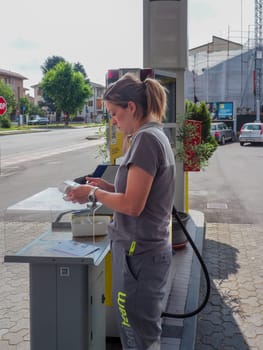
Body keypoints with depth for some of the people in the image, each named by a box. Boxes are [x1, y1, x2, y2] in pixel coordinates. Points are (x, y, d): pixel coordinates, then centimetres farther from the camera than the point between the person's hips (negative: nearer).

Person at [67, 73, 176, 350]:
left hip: (139, 253, -10)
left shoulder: (146, 139, -19)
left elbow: (133, 205, -22)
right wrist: (108, 187, 8)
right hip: (149, 249, 10)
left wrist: (94, 193, -9)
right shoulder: (156, 135, 11)